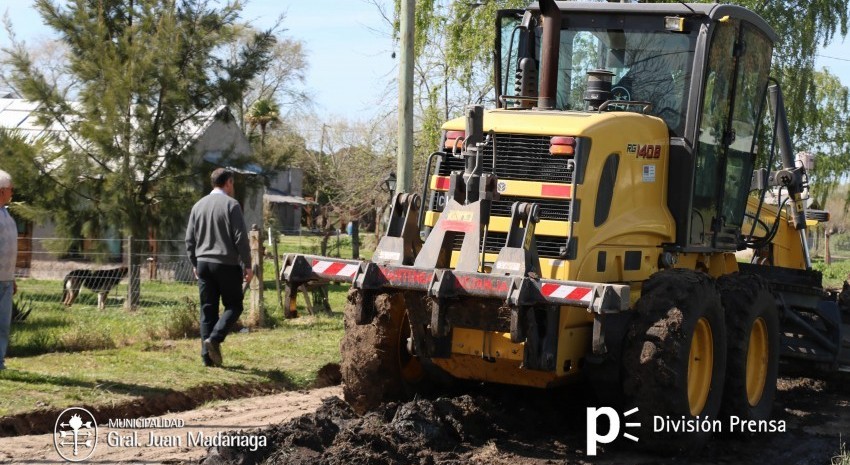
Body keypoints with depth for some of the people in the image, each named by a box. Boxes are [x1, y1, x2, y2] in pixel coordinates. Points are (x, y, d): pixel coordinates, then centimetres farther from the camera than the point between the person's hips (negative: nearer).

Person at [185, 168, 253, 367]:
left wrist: (195, 264, 22)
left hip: (203, 263, 5)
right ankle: (214, 338, -15)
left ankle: (208, 355, 5)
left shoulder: (198, 205, 10)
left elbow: (189, 239, 13)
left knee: (208, 309, 8)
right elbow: (240, 238, -11)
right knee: (233, 306, 5)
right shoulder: (231, 204, -8)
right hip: (227, 264, -5)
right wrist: (247, 265, -6)